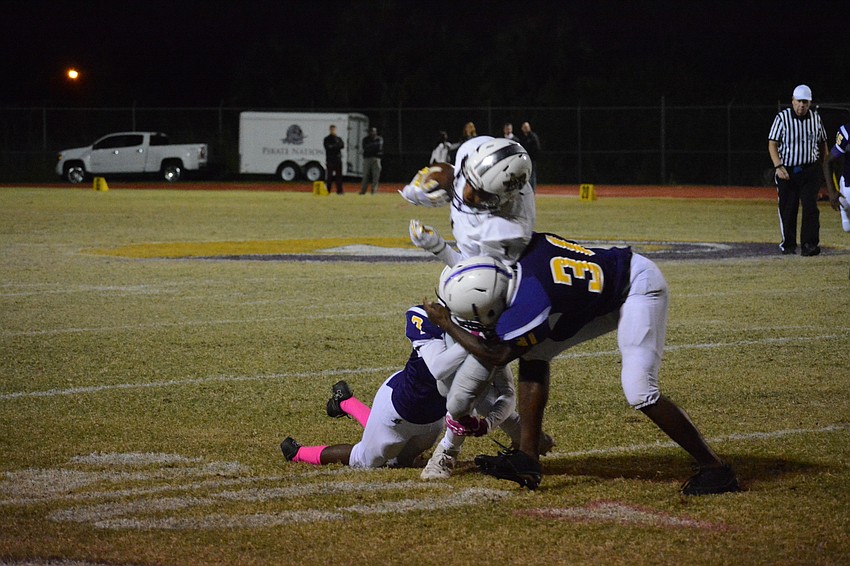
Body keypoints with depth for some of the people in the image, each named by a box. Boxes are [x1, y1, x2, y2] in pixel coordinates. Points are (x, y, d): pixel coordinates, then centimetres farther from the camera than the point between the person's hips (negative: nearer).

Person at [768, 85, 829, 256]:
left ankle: (809, 245, -14)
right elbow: (772, 144, -7)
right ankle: (788, 244, 20)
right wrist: (778, 167, -20)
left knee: (810, 207, -11)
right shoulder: (782, 118, -4)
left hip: (810, 170, 1)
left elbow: (822, 143, 16)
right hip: (787, 170, -1)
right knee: (787, 209, 4)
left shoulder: (815, 118, 6)